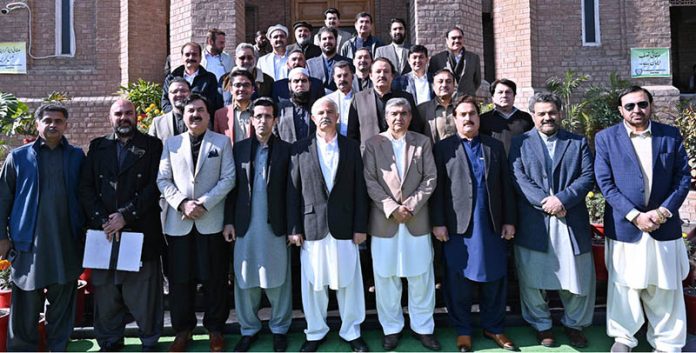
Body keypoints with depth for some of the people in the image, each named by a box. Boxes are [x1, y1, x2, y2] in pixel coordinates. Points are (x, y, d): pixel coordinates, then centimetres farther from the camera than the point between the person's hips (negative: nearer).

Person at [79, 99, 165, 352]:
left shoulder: (152, 146, 5)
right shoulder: (97, 147, 14)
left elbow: (155, 186, -5)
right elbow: (86, 188, 6)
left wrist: (126, 215, -11)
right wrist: (103, 220, -7)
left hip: (141, 231, -2)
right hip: (103, 233, 3)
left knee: (144, 291, 2)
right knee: (106, 292, 8)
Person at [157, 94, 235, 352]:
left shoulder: (222, 142, 5)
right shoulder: (171, 143, 11)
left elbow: (228, 179, -3)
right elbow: (163, 180, 5)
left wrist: (204, 203, -12)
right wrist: (182, 203, -10)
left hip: (212, 221, -1)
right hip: (178, 222, 2)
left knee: (214, 279, 5)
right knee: (180, 279, 8)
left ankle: (215, 329, 21)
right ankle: (183, 329, 23)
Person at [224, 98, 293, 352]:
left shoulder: (285, 149, 1)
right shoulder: (239, 148, 7)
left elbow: (291, 191, -1)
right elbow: (232, 186, 6)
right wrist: (228, 221, 0)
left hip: (275, 226, -2)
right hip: (245, 225, 2)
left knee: (278, 279, 7)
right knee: (245, 279, 9)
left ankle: (279, 328, 23)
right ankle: (249, 329, 26)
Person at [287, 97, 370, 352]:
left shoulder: (351, 148, 6)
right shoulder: (300, 149, 4)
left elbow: (359, 190, 4)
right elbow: (293, 191, 2)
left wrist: (360, 226, -1)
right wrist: (294, 229, -3)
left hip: (344, 226, 1)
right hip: (312, 226, 0)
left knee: (349, 281, 7)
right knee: (313, 283, 8)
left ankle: (351, 331, 25)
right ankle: (315, 332, 26)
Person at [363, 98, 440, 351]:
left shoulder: (423, 142, 8)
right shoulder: (373, 144, 5)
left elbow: (430, 178, 1)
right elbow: (370, 181, -3)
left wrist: (410, 205, -10)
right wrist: (391, 208, -13)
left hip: (417, 219, 1)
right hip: (384, 220, -1)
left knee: (421, 276, 6)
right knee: (386, 277, 6)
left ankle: (422, 327, 22)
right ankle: (391, 328, 21)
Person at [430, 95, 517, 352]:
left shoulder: (495, 146, 12)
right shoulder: (443, 148, 4)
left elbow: (506, 185, 10)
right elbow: (437, 188, -2)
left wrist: (509, 220, 5)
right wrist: (438, 222, -8)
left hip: (492, 225, 3)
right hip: (457, 226, -2)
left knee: (495, 280, 10)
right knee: (459, 282, 6)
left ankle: (494, 328, 27)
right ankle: (462, 331, 21)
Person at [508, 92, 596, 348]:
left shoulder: (578, 142, 11)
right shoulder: (520, 143, 6)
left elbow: (588, 177, 0)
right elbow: (518, 178, -5)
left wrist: (562, 199, -14)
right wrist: (544, 201, -16)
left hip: (571, 221, 1)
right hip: (533, 223, -1)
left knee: (578, 277, 8)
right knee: (532, 278, 7)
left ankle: (574, 323, 31)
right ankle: (541, 325, 27)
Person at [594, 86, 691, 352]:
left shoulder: (671, 135, 4)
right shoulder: (606, 138, -2)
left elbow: (683, 176, 3)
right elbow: (605, 182, -6)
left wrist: (664, 211, -11)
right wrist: (634, 215, -14)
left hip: (664, 225, 2)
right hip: (624, 225, -1)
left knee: (665, 288, 10)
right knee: (624, 285, 10)